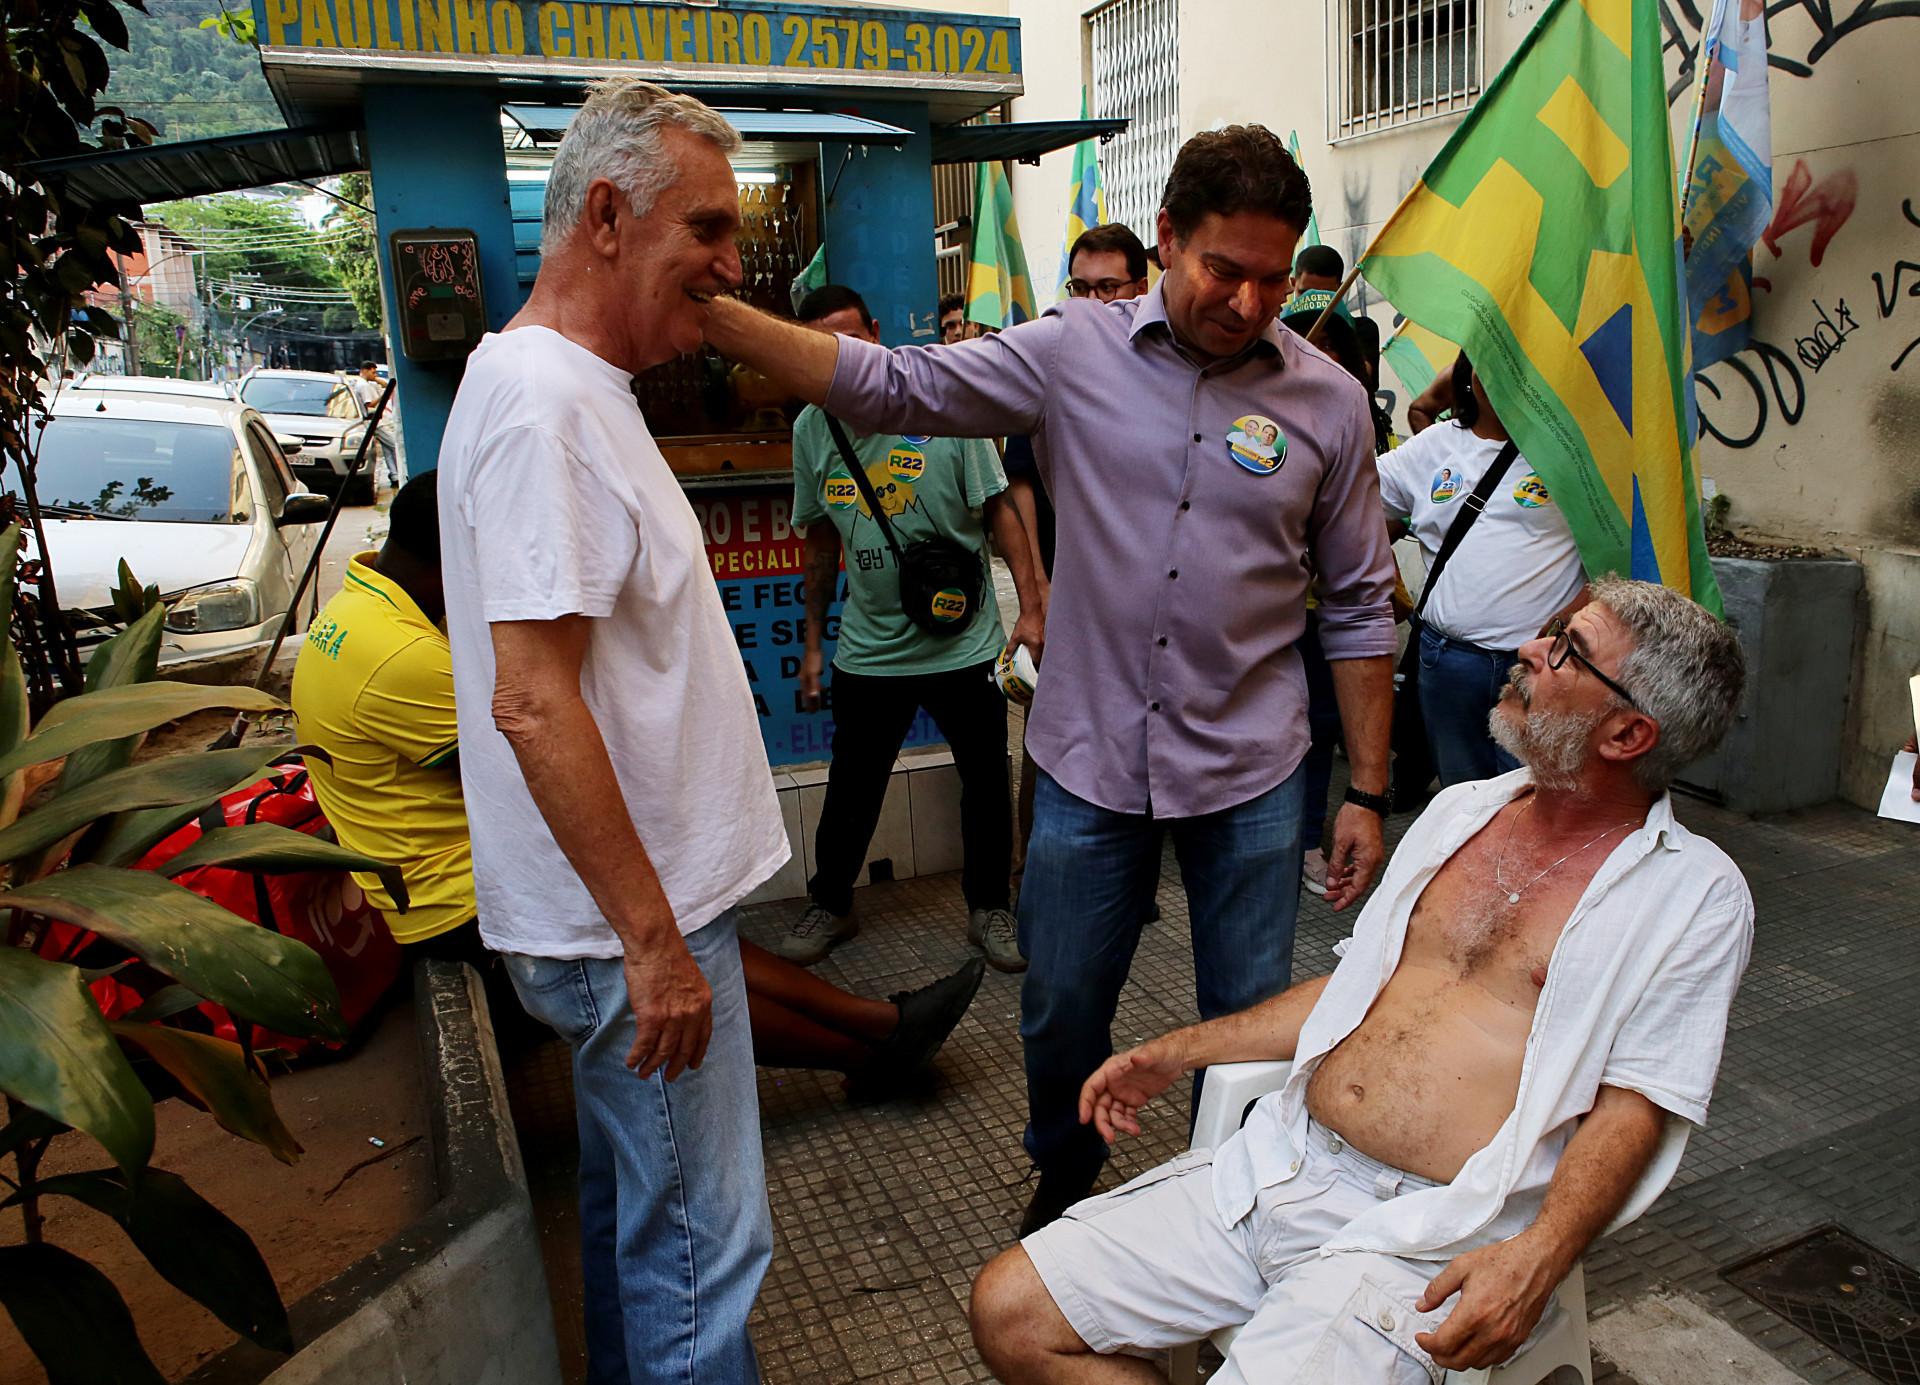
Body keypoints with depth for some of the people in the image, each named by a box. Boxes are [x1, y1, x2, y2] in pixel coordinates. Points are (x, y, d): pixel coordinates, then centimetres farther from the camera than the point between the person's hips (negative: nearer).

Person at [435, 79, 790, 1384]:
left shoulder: (576, 386, 13)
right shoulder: (541, 402, -20)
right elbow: (533, 703, -26)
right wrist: (653, 936, -22)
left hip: (636, 904, 10)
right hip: (631, 919, -10)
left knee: (632, 1203, 25)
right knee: (701, 1245, 4)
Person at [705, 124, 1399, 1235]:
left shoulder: (1329, 401, -2)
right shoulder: (1075, 352, -4)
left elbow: (1358, 609, 3)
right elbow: (891, 387, -7)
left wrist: (1369, 791, 2)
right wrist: (706, 311, -16)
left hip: (1252, 774, 0)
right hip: (1089, 763, 1)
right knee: (1062, 1009, 16)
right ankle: (1067, 1178, 46)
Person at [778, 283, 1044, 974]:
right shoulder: (811, 428, 1)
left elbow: (998, 509, -5)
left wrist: (1031, 606, -12)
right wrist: (813, 642, 14)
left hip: (965, 643, -2)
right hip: (867, 646, 2)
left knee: (987, 785, 9)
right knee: (852, 788, 12)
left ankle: (988, 906, 29)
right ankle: (829, 905, 34)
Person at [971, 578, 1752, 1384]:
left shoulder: (1695, 896, -3)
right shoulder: (1461, 811, 14)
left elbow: (1633, 1106, -6)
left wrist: (1538, 1257, -24)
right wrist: (1181, 1051, 16)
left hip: (1419, 1235, -5)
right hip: (1274, 1161, 6)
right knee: (1009, 1312, -3)